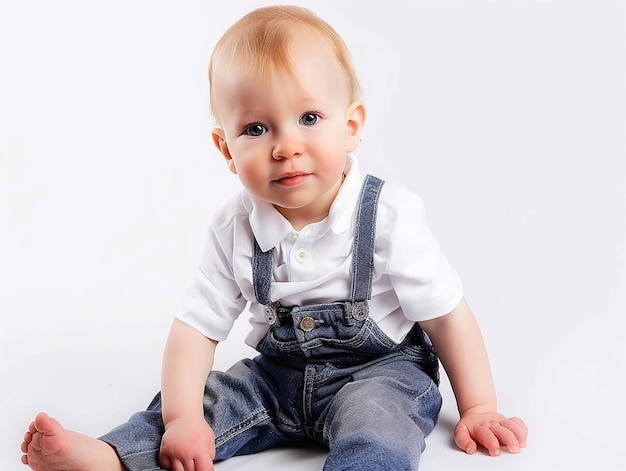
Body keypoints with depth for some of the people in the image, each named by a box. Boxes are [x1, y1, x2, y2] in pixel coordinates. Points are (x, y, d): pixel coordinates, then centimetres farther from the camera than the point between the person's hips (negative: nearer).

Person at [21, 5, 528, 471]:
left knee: (377, 425, -33)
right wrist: (182, 419, -18)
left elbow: (447, 314, -10)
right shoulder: (235, 230, -10)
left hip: (380, 367, -4)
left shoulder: (390, 217, -19)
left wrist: (478, 408, -7)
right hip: (278, 372, 5)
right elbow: (197, 326, -7)